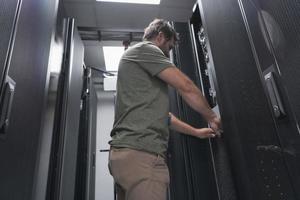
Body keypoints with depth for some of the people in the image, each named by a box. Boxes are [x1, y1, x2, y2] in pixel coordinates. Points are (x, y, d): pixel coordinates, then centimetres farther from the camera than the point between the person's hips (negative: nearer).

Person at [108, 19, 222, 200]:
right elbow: (186, 86, -6)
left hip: (131, 151, 10)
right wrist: (212, 117, 10)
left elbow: (158, 112, 29)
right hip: (140, 152, -10)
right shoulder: (145, 48, 2)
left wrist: (197, 132, 28)